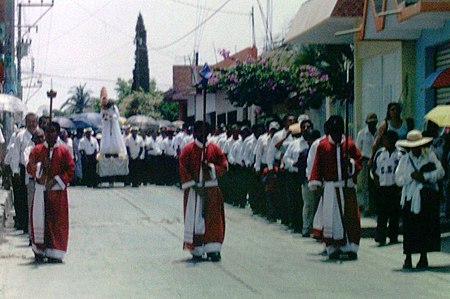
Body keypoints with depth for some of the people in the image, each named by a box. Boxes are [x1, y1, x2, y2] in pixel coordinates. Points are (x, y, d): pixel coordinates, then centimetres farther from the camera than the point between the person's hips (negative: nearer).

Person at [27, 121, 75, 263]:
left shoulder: (63, 151, 2)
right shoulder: (37, 150, 6)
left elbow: (70, 169, -1)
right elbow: (29, 167, 1)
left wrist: (57, 180, -12)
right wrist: (39, 166, -19)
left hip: (57, 191, -1)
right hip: (41, 189, 1)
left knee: (57, 222, -2)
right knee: (39, 219, -1)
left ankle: (55, 253, 3)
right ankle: (39, 250, 12)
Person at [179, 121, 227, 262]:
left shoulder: (214, 149, 5)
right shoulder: (188, 150, -1)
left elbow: (223, 167, 4)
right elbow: (183, 170, -5)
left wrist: (211, 167, -15)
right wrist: (193, 185, -13)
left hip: (211, 190, 2)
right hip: (194, 190, -2)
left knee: (212, 220, -2)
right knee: (194, 220, 0)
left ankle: (212, 249, 0)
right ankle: (196, 250, 8)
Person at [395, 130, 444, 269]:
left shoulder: (430, 156, 7)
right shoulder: (404, 160, 9)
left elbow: (440, 172, -3)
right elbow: (398, 179, 2)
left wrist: (424, 176, -13)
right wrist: (411, 176, -13)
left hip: (427, 196, 0)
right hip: (410, 197, 0)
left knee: (427, 227, -2)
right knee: (410, 228, -4)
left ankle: (423, 257, 7)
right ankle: (408, 258, 1)